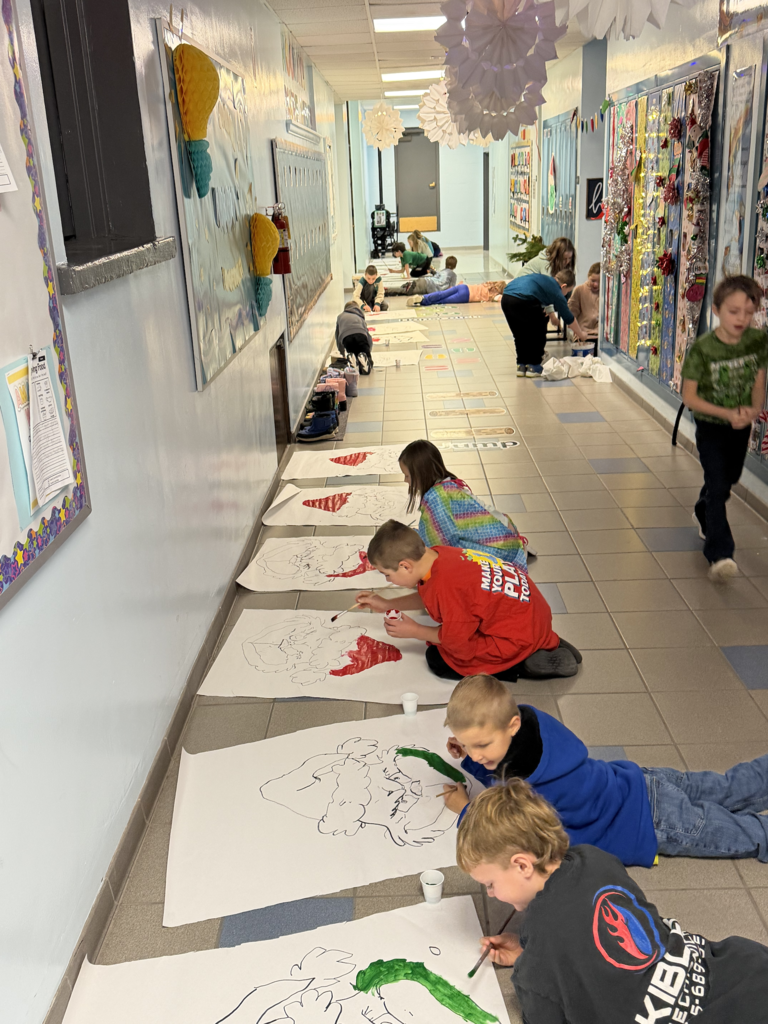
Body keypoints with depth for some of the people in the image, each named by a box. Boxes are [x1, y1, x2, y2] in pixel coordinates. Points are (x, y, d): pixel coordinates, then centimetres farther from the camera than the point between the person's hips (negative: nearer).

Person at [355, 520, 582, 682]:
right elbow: (430, 599, 19)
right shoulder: (439, 554, -3)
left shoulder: (445, 585, -30)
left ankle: (524, 665, -5)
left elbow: (457, 639, -15)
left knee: (438, 659, -4)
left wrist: (415, 631, -3)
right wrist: (387, 605, 18)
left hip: (520, 634, -9)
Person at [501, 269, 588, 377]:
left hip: (505, 299, 7)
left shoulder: (543, 278, 30)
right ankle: (534, 366, 15)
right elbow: (569, 318, 20)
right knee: (539, 332, 13)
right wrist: (580, 334, 36)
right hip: (522, 302, -7)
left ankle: (521, 365, 27)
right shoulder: (556, 292, 13)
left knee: (520, 334, 24)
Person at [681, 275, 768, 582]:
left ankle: (702, 513, 53)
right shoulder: (702, 348, -22)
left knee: (727, 480, 23)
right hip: (711, 427, -5)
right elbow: (689, 396, -18)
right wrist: (727, 414, -26)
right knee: (718, 487, -13)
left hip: (741, 427, 5)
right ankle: (719, 555, -13)